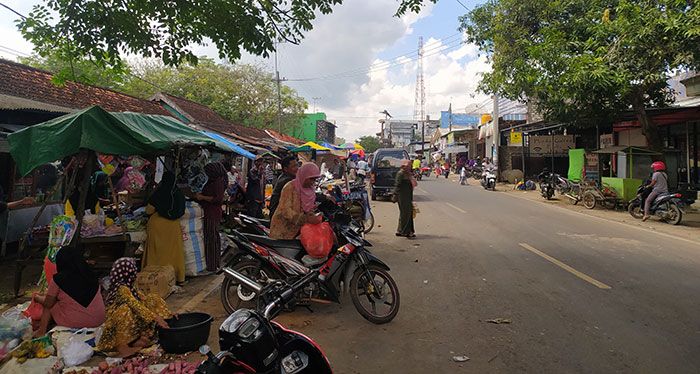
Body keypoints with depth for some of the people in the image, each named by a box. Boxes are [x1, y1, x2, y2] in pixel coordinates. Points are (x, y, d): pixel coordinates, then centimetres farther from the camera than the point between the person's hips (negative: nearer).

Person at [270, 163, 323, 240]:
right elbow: (286, 210, -24)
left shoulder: (311, 190, 4)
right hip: (283, 230, -5)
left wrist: (315, 217, -11)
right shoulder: (290, 188, -16)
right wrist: (306, 219, -34)